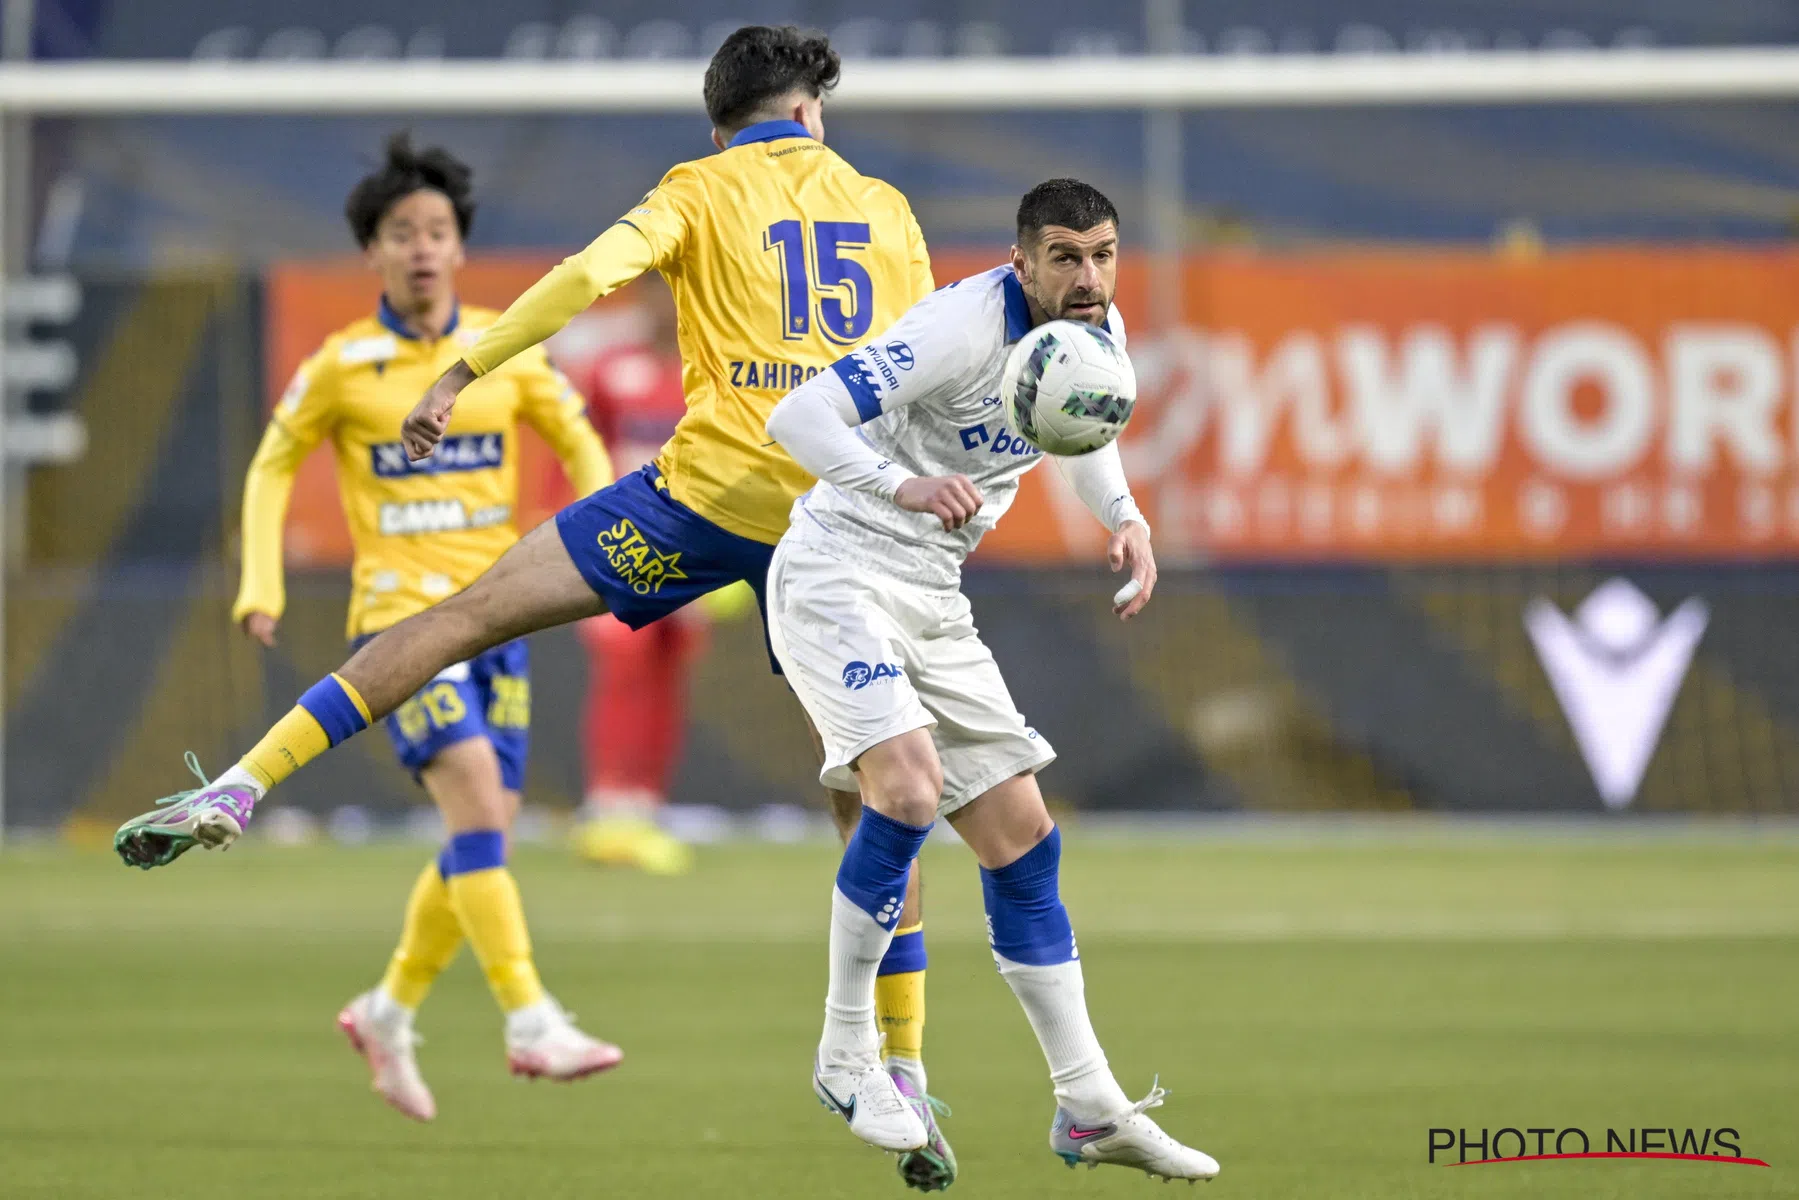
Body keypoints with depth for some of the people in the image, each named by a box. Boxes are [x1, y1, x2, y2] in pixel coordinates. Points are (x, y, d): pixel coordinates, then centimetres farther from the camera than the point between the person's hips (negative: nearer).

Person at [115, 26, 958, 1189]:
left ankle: (242, 786, -8)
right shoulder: (889, 210, 18)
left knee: (465, 617, 2)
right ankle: (906, 1090, 4)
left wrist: (460, 376, -7)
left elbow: (591, 274, -9)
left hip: (711, 485, -3)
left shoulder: (705, 190, 9)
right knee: (873, 799, 10)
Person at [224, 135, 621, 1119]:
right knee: (478, 807, -21)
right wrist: (261, 586, -1)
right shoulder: (343, 366, -2)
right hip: (400, 615, -4)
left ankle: (388, 1015, 24)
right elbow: (273, 466, 9)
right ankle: (530, 1022, -24)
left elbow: (579, 444, 15)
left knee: (482, 842, 4)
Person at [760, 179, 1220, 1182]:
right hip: (838, 577, -8)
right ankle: (847, 1055, -11)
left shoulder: (1102, 334, 2)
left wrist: (1126, 519, 7)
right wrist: (904, 485, -43)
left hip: (934, 603, 8)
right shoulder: (967, 325, -22)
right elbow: (800, 417, -27)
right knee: (910, 787, -27)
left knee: (1022, 835, 5)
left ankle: (1090, 1107, 10)